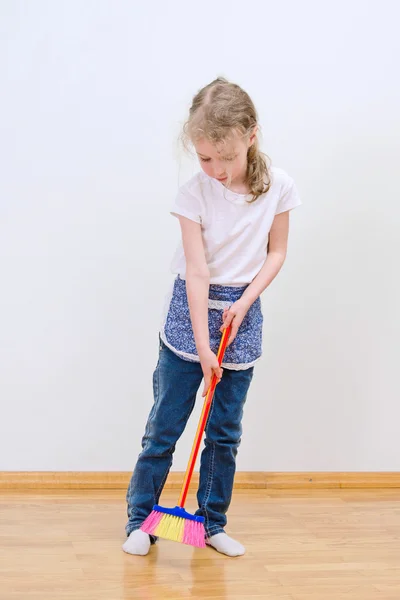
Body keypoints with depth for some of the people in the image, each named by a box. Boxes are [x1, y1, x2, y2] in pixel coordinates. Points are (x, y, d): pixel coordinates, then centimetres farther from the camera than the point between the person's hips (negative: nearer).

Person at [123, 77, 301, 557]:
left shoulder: (278, 187, -6)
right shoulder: (195, 193, -13)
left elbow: (276, 252, 4)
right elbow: (198, 272, -16)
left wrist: (246, 301, -11)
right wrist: (203, 347, -17)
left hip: (241, 313, 2)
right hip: (191, 311, -2)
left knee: (226, 430, 8)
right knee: (164, 425, 2)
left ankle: (212, 523, 22)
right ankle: (139, 519, 15)